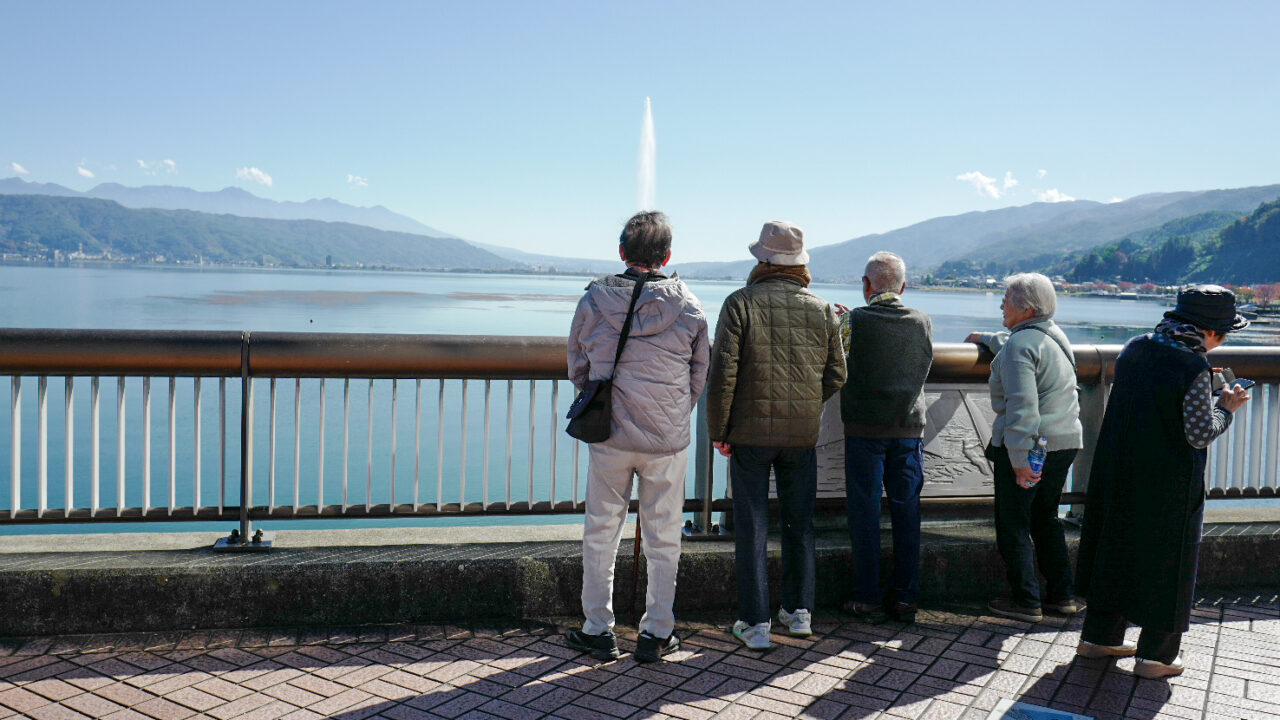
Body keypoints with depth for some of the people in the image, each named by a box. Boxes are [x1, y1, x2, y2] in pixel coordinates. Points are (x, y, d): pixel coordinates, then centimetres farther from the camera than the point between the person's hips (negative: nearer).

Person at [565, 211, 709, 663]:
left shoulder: (594, 301, -4)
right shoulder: (688, 307, -4)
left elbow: (578, 369, 7)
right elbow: (699, 376, 5)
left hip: (610, 439, 0)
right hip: (669, 441, 0)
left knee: (601, 534, 12)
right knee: (663, 538, 11)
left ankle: (598, 631, 20)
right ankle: (656, 634, 20)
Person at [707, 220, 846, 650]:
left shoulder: (740, 303, -8)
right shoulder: (822, 310, 3)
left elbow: (722, 373, -12)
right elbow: (836, 375, 5)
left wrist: (718, 430, -4)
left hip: (750, 433, -3)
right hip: (803, 434, 3)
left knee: (751, 527, 4)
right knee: (799, 523, 16)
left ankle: (755, 623, 8)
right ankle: (799, 612, 25)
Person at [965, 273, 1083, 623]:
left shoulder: (1020, 346, -17)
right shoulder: (1055, 334, 11)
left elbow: (1021, 406, -25)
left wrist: (1020, 459, -27)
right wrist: (988, 339, 48)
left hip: (1028, 444, -9)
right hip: (1065, 442, 9)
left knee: (1013, 523, 3)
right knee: (1045, 518, 20)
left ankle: (1026, 601, 7)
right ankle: (1062, 595, 24)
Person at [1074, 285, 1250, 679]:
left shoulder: (1134, 348, 0)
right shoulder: (1194, 368, -21)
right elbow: (1200, 434, -18)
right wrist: (1225, 407, -1)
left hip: (1118, 470, 7)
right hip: (1168, 483, -7)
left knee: (1116, 547, 18)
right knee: (1167, 560, 8)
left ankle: (1099, 637, 29)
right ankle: (1156, 655, 17)